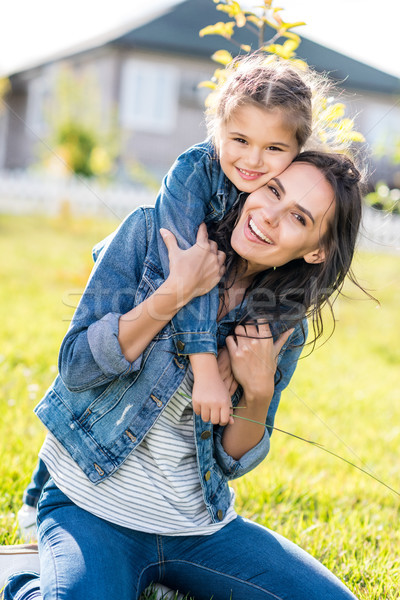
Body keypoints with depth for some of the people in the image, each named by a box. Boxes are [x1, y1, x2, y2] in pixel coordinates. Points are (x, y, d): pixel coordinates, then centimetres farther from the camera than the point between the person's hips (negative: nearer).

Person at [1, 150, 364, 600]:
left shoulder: (284, 328, 0)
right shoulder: (152, 231, -7)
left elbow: (232, 462, 5)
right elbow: (76, 368, -12)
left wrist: (259, 392, -14)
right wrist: (177, 291, -21)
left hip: (201, 526, 5)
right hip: (93, 506, -4)